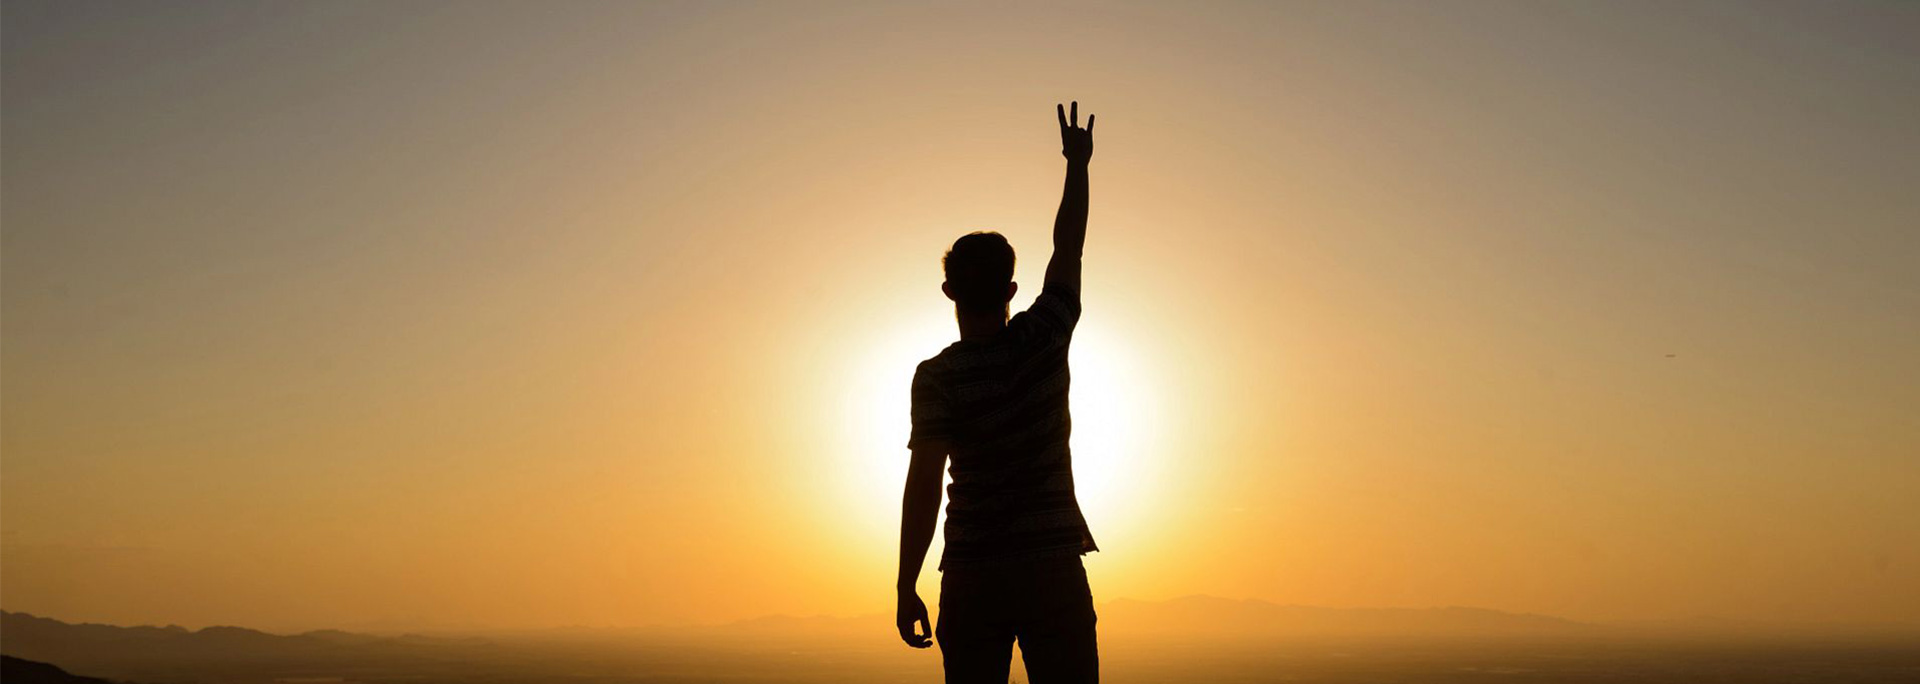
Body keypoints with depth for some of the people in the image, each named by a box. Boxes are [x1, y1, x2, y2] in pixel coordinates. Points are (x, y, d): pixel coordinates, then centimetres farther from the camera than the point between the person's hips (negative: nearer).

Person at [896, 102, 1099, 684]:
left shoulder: (937, 377, -8)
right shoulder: (1044, 338, -2)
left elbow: (924, 481, -16)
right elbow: (1068, 246, 12)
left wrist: (907, 588, -13)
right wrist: (1077, 163, 25)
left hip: (972, 576, -1)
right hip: (1054, 568, 1)